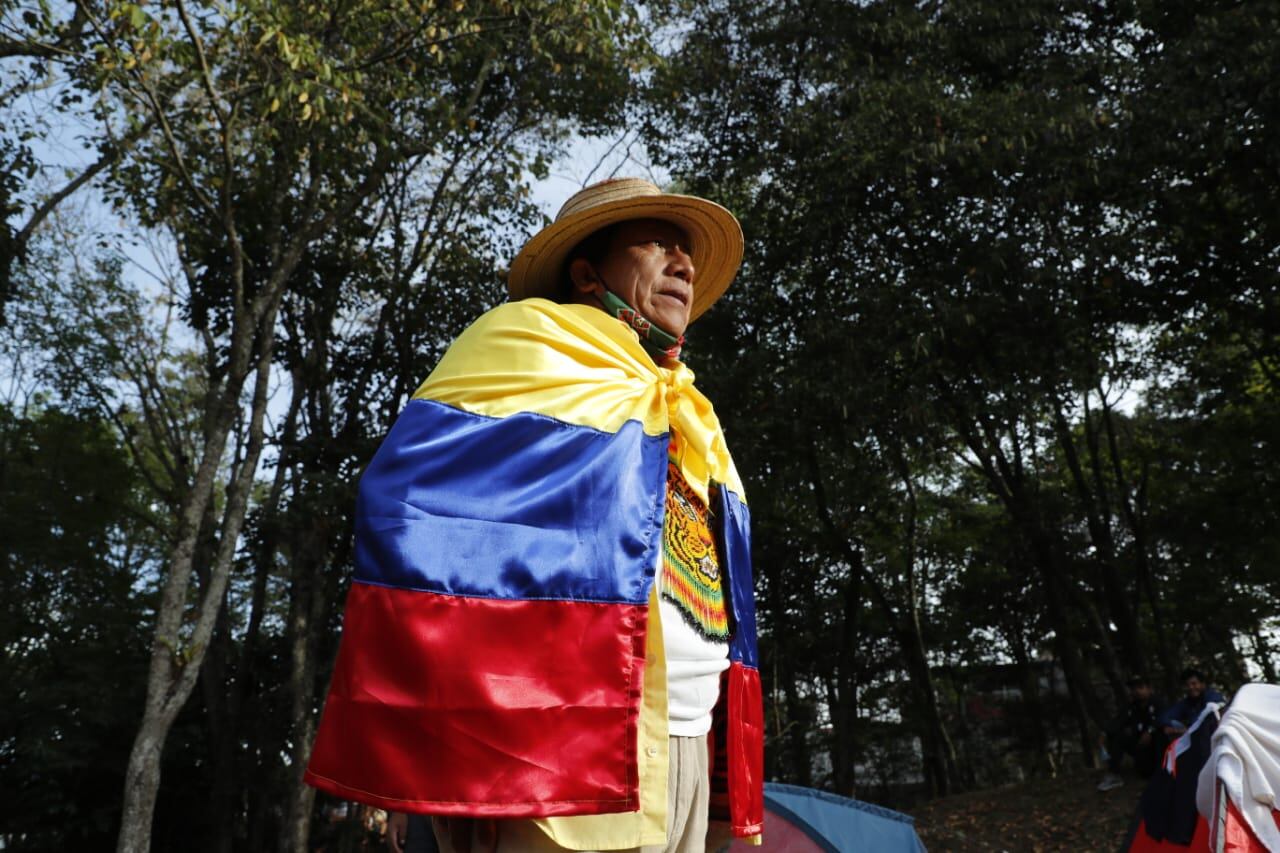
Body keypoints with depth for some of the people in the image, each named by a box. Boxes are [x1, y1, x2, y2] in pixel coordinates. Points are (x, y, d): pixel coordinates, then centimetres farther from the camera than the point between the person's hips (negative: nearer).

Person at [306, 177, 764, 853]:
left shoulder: (696, 428, 23)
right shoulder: (530, 343, 0)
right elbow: (415, 515, -13)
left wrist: (728, 784, 20)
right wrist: (465, 741, -20)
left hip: (684, 756, 8)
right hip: (563, 749, -8)